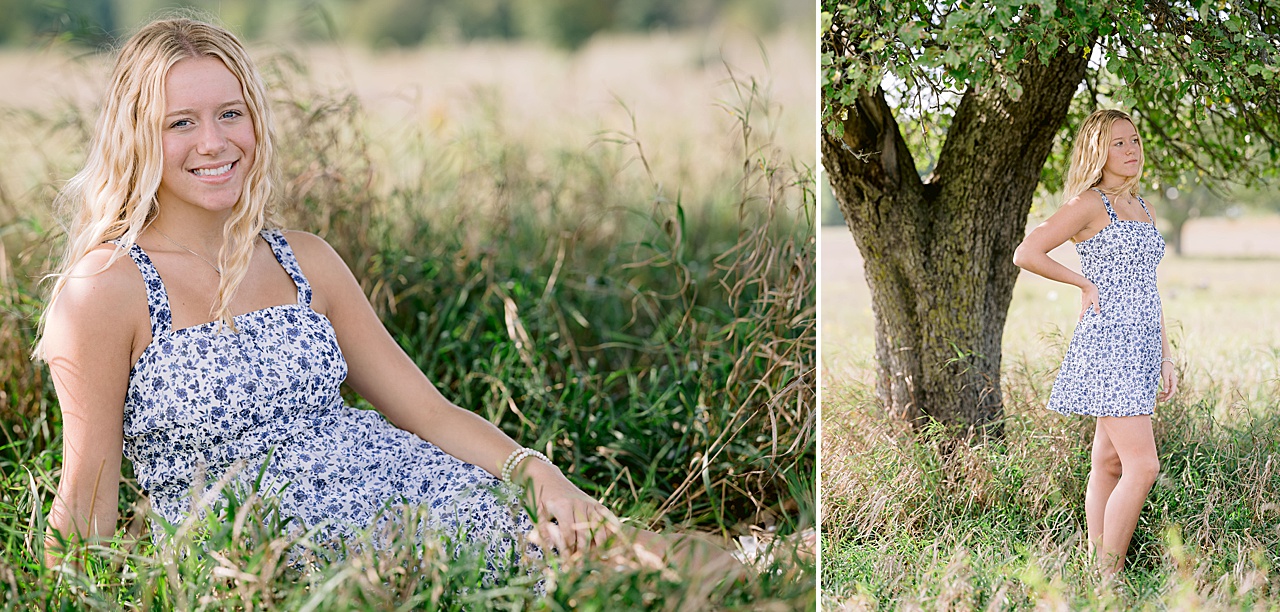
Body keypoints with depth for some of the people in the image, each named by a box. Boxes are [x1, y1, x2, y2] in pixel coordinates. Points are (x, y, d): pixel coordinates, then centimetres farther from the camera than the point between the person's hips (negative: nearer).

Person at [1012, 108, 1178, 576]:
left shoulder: (1143, 209, 17)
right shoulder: (1090, 203, -8)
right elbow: (1026, 254, -17)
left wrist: (1165, 356, 18)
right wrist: (1085, 283, -8)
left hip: (1140, 347, 8)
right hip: (1106, 345, -8)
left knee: (1109, 464, 11)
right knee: (1143, 467, -13)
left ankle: (1098, 566, 17)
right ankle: (1109, 577, -5)